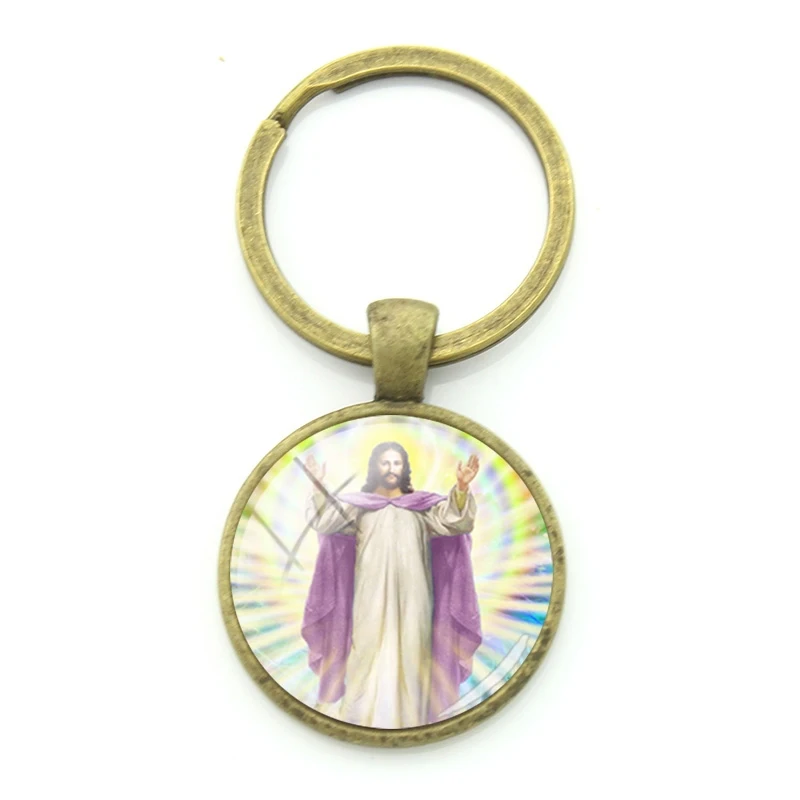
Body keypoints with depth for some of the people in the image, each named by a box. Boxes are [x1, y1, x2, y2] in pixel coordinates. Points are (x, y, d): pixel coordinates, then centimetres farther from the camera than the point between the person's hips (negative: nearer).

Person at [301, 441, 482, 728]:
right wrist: (319, 488, -21)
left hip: (410, 595, 1)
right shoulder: (358, 504, 7)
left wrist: (461, 489, -23)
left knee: (409, 650, 1)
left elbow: (453, 519, -6)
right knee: (369, 648, -2)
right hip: (372, 595, -1)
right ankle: (363, 717, 5)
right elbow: (327, 521, -6)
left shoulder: (421, 505, 8)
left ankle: (408, 718, 8)